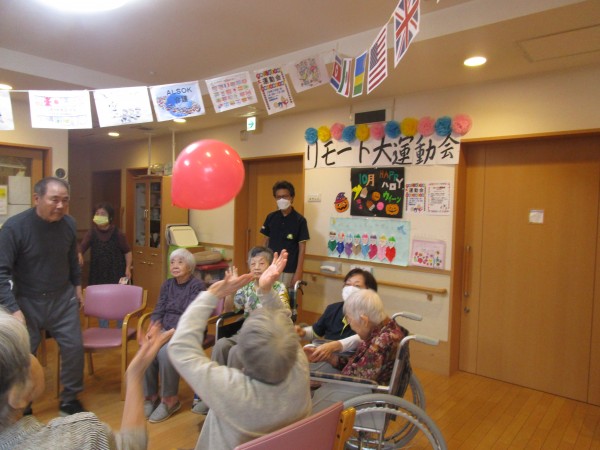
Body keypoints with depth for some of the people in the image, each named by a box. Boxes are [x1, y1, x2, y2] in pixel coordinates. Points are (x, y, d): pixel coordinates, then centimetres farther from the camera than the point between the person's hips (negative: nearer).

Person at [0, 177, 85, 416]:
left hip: (63, 299, 3)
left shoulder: (69, 223, -7)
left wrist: (77, 286, 14)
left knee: (74, 348, 4)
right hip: (27, 301, -3)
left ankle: (69, 400, 24)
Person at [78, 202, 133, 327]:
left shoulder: (118, 233, -9)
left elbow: (127, 251, 0)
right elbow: (81, 248, -15)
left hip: (116, 274, -2)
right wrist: (79, 256, -38)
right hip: (98, 275, 2)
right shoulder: (91, 232, -5)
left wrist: (128, 269, -8)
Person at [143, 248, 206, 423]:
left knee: (165, 351, -31)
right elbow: (158, 311, 7)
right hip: (165, 329, 5)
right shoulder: (167, 285, 11)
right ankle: (150, 396, -5)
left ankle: (170, 399, -11)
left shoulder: (197, 286, -8)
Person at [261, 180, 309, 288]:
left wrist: (298, 273, -10)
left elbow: (302, 248, -6)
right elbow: (266, 242, 11)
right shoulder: (271, 217, 4)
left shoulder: (299, 220, -6)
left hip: (288, 270, -3)